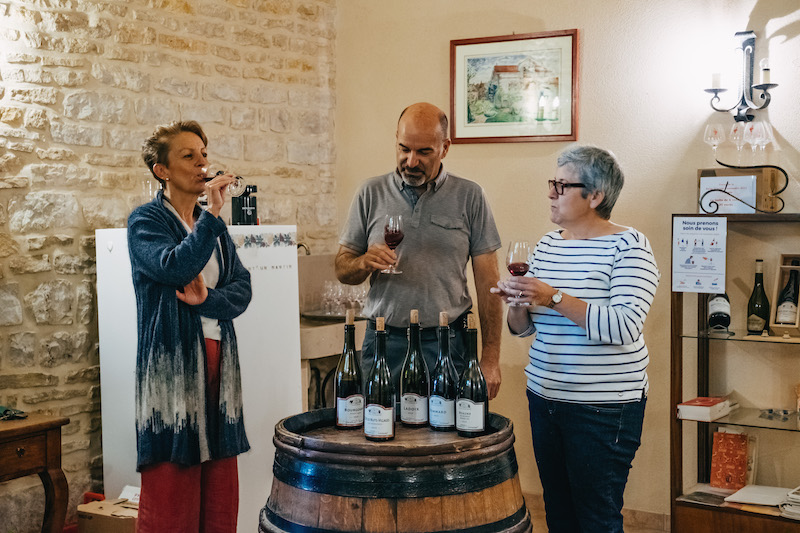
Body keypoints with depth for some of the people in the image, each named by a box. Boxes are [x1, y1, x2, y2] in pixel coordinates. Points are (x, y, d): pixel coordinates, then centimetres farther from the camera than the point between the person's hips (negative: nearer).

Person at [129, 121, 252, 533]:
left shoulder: (212, 225, 18)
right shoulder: (146, 221, 0)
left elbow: (242, 289, 9)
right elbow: (174, 268, -19)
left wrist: (208, 298, -10)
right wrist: (212, 214, -17)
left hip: (218, 359, 6)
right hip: (172, 363, -6)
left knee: (220, 495, 6)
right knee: (171, 495, -4)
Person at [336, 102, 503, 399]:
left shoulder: (469, 197, 3)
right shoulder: (372, 193, 6)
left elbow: (487, 283, 2)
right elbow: (342, 270, 10)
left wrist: (491, 357, -4)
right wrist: (365, 262, -14)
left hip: (446, 343, -1)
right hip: (383, 340, 1)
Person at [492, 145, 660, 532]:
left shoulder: (628, 246, -9)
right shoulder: (547, 245, 10)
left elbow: (625, 326, -23)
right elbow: (523, 327, 13)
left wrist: (555, 298, -26)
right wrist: (517, 303, -9)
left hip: (604, 408, -6)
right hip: (545, 397, 6)